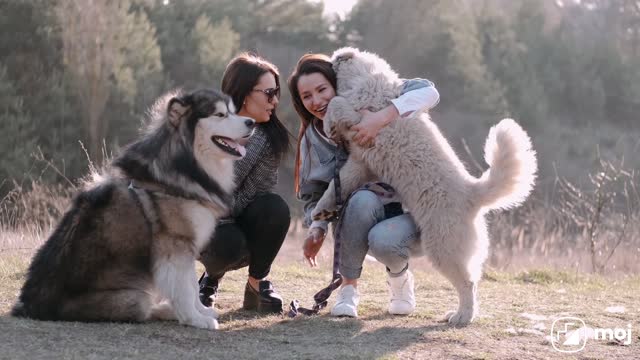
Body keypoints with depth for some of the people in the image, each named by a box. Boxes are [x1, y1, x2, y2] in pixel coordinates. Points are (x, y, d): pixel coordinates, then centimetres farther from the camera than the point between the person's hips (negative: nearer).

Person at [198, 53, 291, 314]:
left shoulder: (270, 137, -11)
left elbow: (259, 193, -18)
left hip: (243, 223, 2)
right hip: (208, 226, -2)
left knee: (275, 208, -30)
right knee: (228, 244, -36)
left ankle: (257, 283, -8)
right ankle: (211, 278, 2)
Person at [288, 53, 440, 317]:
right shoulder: (312, 139, 5)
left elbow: (428, 92, -20)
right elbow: (313, 194, 12)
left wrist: (381, 118, -34)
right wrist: (317, 229, -9)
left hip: (409, 211, -2)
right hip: (363, 212, 3)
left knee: (383, 241, -36)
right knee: (362, 199, -34)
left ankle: (399, 276, 2)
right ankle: (349, 287, -17)